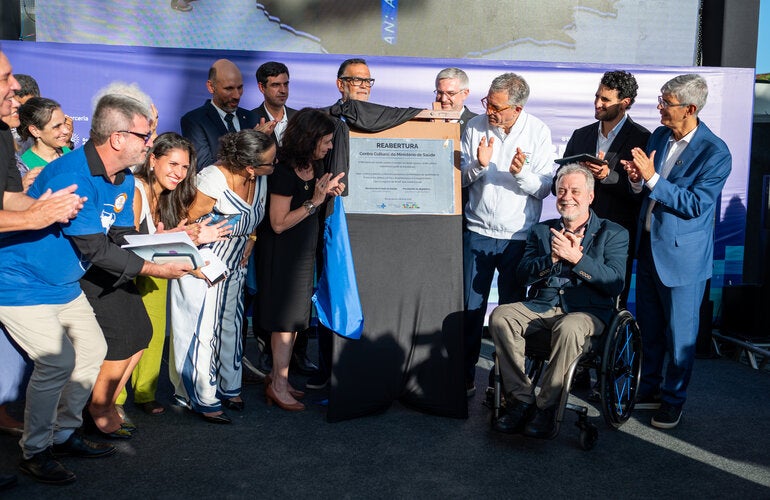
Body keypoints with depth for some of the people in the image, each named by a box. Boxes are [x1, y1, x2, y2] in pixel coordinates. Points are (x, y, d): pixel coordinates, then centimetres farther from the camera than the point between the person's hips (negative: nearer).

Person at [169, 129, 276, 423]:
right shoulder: (214, 179, -27)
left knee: (231, 327, 15)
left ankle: (229, 388, 30)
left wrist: (249, 242, 6)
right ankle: (202, 400, 11)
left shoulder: (260, 181, -5)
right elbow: (190, 221, -18)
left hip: (233, 267, 7)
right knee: (203, 331, -1)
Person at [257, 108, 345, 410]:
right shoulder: (285, 173, -21)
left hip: (305, 251, 9)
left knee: (294, 317, 13)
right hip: (284, 255, -8)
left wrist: (330, 192, -1)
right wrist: (315, 201, -22)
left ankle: (278, 378, 25)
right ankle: (278, 385, 11)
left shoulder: (315, 167, 5)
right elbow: (279, 223, -22)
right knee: (286, 318, -1)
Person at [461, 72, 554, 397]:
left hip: (518, 236, -1)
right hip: (478, 232, 1)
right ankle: (465, 375, 18)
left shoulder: (538, 132, -4)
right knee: (471, 308, 4)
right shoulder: (475, 126, 0)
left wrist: (521, 173, -24)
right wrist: (478, 165, -17)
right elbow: (460, 179, 3)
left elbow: (543, 189, -6)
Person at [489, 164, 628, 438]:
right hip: (542, 306, 4)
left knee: (569, 328, -38)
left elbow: (614, 283, -7)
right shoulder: (541, 231, 18)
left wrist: (576, 257, -17)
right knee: (500, 316, -25)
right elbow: (523, 275, 6)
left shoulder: (613, 233, 7)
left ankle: (547, 407, -23)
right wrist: (552, 257, -12)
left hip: (587, 311, -3)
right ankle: (521, 399, -20)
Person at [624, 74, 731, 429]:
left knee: (679, 334, 8)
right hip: (648, 248, 7)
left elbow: (695, 205, -21)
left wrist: (653, 179, -27)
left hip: (682, 255, -6)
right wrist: (638, 181, -11)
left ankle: (674, 400, 25)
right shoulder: (659, 136, 4)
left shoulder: (715, 153, -17)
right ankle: (649, 390, 34)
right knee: (649, 329, 18)